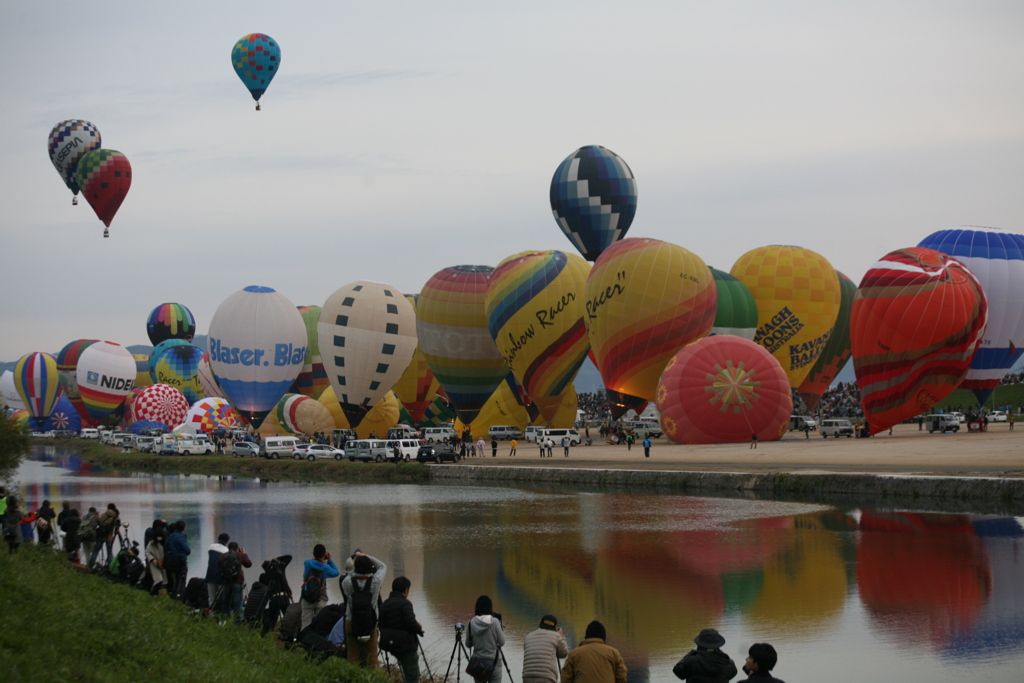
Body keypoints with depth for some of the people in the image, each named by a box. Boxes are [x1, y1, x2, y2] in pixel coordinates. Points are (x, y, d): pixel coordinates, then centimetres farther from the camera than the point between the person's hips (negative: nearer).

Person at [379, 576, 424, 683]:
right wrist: (419, 628, -1)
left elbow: (381, 625, 8)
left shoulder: (384, 604, 7)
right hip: (405, 644, -8)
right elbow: (411, 623, -24)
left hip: (391, 645, 8)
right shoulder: (405, 604, -17)